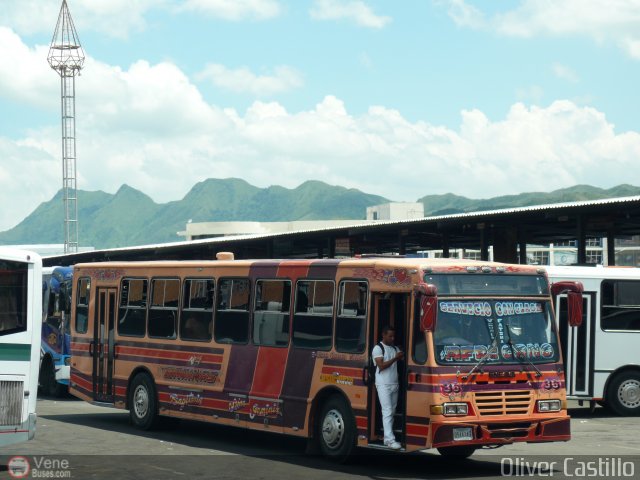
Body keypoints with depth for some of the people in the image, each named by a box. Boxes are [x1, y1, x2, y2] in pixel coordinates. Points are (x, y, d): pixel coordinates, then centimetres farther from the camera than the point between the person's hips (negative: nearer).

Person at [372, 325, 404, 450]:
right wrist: (395, 358, -16)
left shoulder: (395, 348, 16)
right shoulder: (378, 348, -6)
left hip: (394, 384, 7)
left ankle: (388, 437, 13)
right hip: (383, 385, -7)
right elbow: (381, 365, -15)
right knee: (387, 411, -12)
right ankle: (390, 440, -16)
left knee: (392, 411, 7)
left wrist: (402, 357, -9)